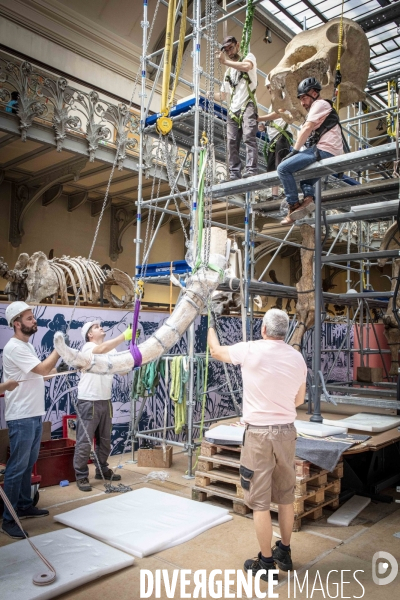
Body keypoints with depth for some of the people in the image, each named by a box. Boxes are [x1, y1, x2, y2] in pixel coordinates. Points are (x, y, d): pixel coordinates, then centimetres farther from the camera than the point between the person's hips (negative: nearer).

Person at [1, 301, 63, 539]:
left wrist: (52, 371, 10)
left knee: (28, 464, 18)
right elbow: (42, 369, -22)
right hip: (21, 417, -9)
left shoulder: (26, 345, 14)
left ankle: (25, 506, 31)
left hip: (34, 414, 10)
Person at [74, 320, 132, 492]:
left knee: (105, 439, 17)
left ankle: (102, 470, 31)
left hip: (105, 401, 7)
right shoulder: (88, 347, -11)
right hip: (88, 402, -7)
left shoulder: (111, 350, 11)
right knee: (84, 441, -1)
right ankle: (81, 476, 9)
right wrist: (124, 336, -37)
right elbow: (102, 349, -34)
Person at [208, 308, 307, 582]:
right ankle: (284, 553, 33)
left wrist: (211, 327, 26)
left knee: (260, 500, 5)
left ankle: (266, 563, 16)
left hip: (259, 432, -5)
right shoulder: (297, 358, 2)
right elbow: (299, 400, 12)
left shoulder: (251, 350, -11)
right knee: (286, 497, 18)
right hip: (286, 431, 5)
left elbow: (216, 351, 8)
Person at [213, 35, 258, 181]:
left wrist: (225, 61, -10)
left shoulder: (248, 57, 11)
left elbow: (247, 66, -15)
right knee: (232, 142, -4)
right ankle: (234, 173, -6)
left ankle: (251, 170, -29)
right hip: (232, 110, 6)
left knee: (249, 137, -21)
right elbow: (222, 96, 27)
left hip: (247, 106, -6)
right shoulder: (228, 72, 28)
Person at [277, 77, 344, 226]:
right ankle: (309, 196, 3)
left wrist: (294, 151, -7)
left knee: (283, 168, -14)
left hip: (322, 151, -11)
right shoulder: (318, 108, 32)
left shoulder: (320, 104, 1)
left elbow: (307, 129, -9)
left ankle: (294, 205, -16)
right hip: (331, 156, 11)